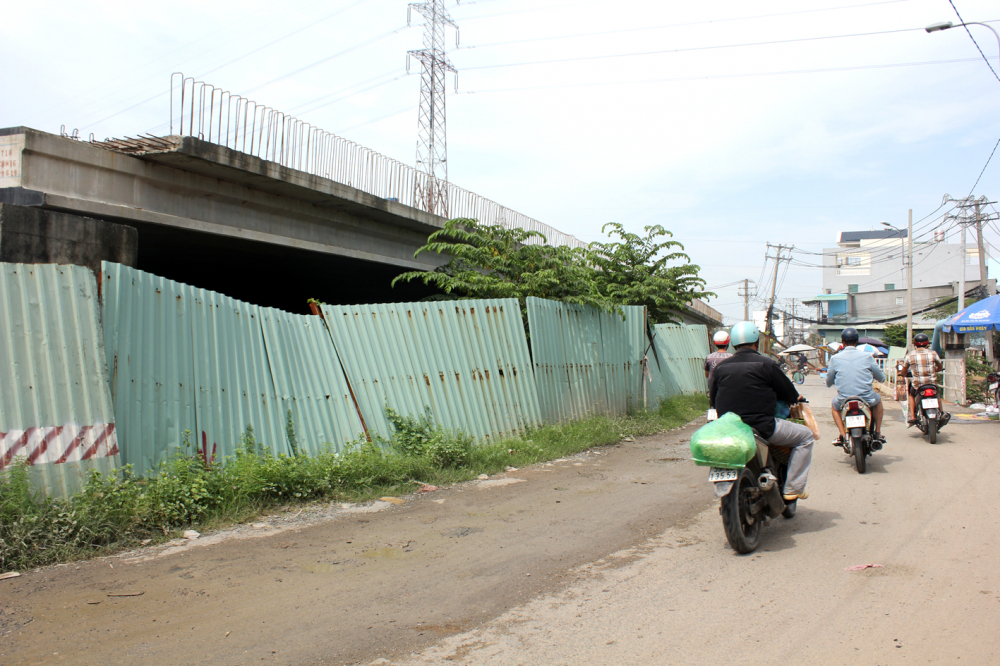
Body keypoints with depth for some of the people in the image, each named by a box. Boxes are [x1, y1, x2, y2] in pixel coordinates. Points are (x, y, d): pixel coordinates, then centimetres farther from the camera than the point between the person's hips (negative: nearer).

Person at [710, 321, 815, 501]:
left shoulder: (720, 367, 6)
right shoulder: (766, 364, -5)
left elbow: (713, 399, 15)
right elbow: (790, 395, 2)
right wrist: (796, 398, 27)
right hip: (761, 428, -5)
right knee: (805, 436, 13)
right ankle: (792, 489, 8)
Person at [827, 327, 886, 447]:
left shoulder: (835, 359, -1)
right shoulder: (867, 357, -1)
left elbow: (828, 382, 8)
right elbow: (882, 378, 10)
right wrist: (871, 375, 34)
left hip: (844, 400, 0)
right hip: (867, 399, 0)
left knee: (834, 406, 32)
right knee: (878, 400, 33)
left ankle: (843, 435, 12)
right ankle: (877, 433, 30)